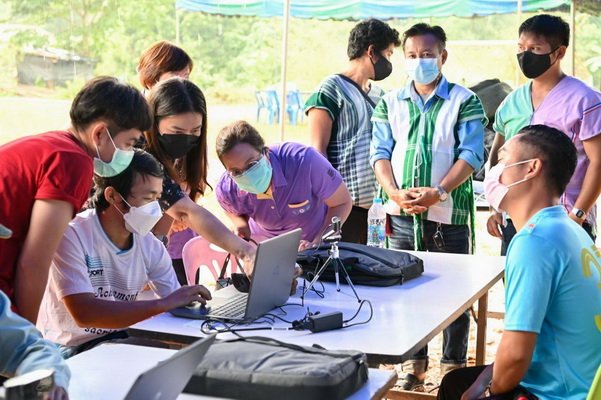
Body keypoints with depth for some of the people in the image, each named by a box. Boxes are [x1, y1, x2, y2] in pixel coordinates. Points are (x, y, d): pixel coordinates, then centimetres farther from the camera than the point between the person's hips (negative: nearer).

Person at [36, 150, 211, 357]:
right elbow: (84, 313, -30)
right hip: (68, 349, -6)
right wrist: (162, 304, -33)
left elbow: (178, 306, 1)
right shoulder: (72, 236, -21)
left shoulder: (151, 246, -3)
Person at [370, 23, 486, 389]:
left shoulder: (465, 102, 1)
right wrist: (395, 193, -13)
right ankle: (415, 363, 22)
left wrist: (438, 192, -19)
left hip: (449, 214, -3)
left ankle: (454, 366, 15)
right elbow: (380, 153, 4)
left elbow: (471, 154, -7)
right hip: (401, 215, 3)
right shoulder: (390, 103, 10)